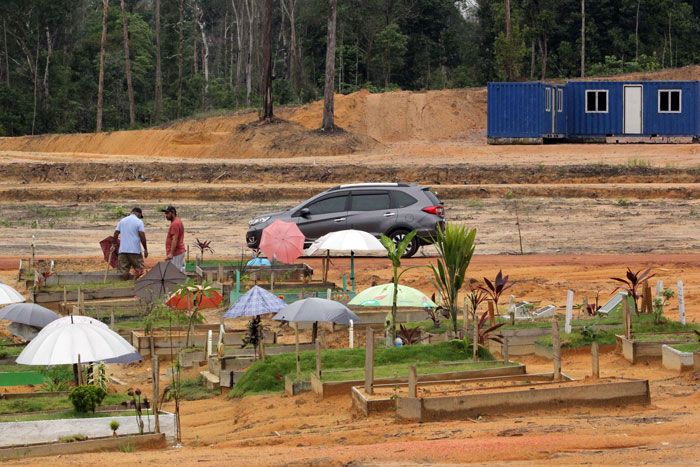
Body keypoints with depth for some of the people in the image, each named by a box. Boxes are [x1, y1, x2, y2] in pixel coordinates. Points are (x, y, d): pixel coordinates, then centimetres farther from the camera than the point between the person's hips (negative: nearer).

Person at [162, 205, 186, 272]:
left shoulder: (175, 224, -17)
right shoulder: (178, 221, 17)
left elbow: (175, 240, -23)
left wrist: (171, 254, -26)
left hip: (176, 254, -11)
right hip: (180, 251, 11)